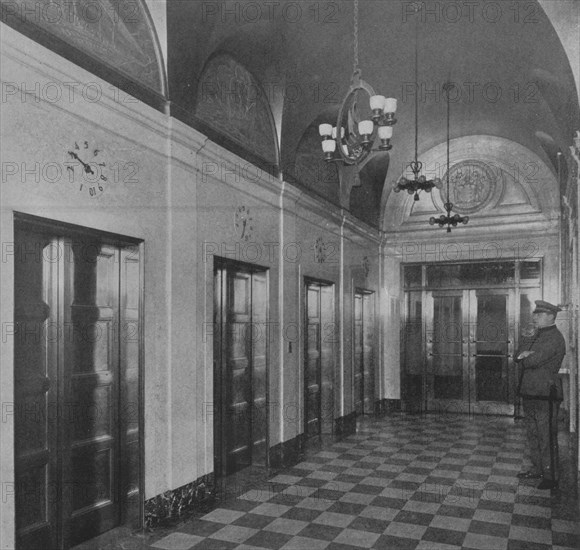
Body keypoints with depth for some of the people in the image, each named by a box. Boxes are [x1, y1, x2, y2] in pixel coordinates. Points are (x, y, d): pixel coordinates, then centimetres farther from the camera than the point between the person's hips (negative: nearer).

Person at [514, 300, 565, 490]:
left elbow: (534, 360, -22)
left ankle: (551, 477, 7)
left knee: (547, 437, -2)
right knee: (533, 434, 16)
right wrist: (526, 355, -10)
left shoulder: (554, 338, -14)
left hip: (545, 395, -9)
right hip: (529, 393, 9)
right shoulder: (534, 336, 17)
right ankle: (537, 469, 28)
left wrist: (524, 357, -1)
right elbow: (518, 355, 11)